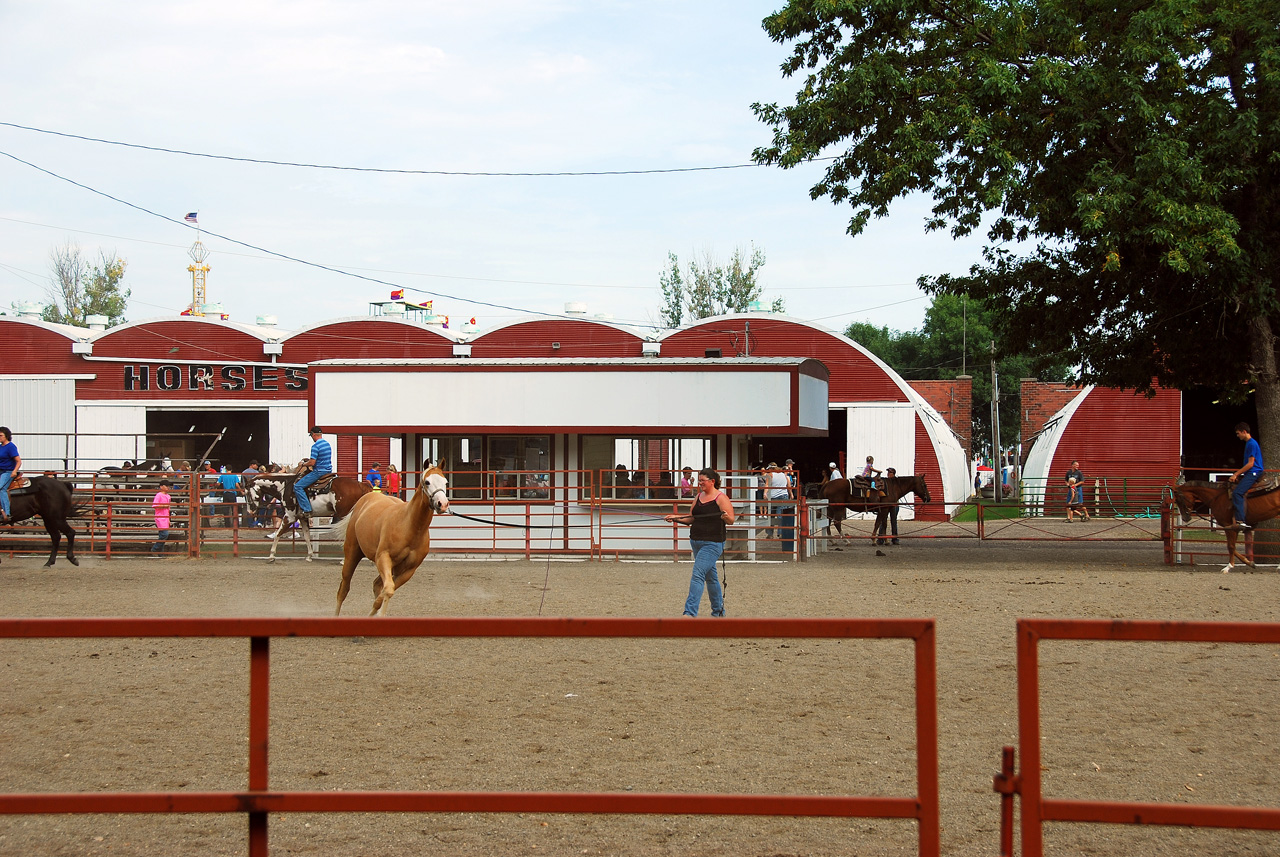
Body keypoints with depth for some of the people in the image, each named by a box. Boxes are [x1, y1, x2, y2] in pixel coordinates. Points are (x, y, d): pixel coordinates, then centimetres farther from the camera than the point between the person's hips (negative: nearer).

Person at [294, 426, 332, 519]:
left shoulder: (315, 446, -17)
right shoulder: (327, 444, 11)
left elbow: (312, 463, -21)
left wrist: (303, 464, -1)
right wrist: (309, 460, 23)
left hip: (318, 472, -9)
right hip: (328, 470, 9)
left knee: (298, 486, -8)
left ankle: (307, 510, -14)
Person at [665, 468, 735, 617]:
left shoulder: (721, 497, -9)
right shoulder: (699, 497, 13)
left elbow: (731, 520, -12)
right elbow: (691, 519, 18)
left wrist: (726, 517, -34)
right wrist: (676, 518, 3)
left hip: (712, 543, -8)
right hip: (696, 541, 8)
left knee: (698, 575, -16)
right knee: (710, 576, 17)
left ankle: (690, 612, -20)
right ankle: (718, 610, 29)